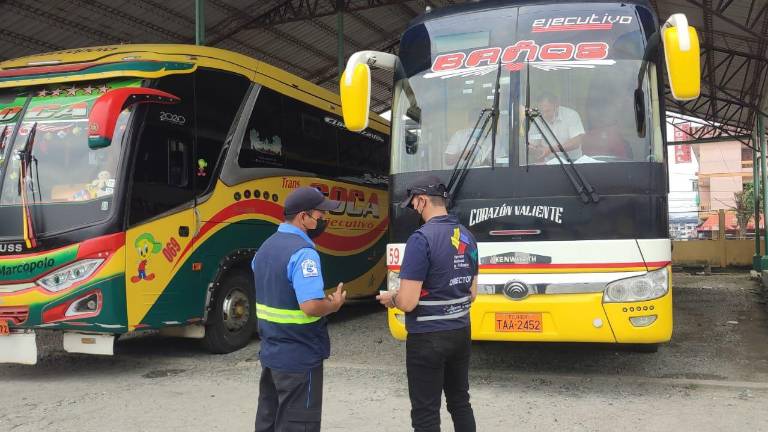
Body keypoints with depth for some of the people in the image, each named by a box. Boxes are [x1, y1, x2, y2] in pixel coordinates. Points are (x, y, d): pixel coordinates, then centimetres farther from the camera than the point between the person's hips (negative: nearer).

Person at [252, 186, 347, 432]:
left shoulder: (266, 247, 9)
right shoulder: (303, 253, -22)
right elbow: (311, 306, -29)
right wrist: (335, 304, -11)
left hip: (271, 353, 9)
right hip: (299, 358, -9)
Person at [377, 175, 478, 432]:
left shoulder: (421, 239, -19)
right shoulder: (467, 237, 6)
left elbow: (408, 302, -21)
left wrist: (390, 299, -1)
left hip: (428, 337, -8)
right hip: (461, 332, 8)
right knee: (460, 402, 20)